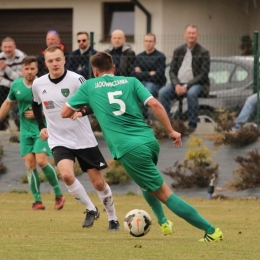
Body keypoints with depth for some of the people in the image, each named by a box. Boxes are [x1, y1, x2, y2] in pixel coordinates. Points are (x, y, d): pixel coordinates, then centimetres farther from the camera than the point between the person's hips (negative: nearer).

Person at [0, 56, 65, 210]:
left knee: (41, 161, -17)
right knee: (29, 163, -4)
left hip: (42, 129, -5)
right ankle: (38, 201, 3)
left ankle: (59, 194, 1)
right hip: (26, 130, 5)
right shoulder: (16, 86, 3)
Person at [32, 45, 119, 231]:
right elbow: (36, 104, 21)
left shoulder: (76, 79, -15)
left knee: (99, 182, 3)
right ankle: (90, 210, -1)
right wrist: (42, 127, 14)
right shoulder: (38, 84, -1)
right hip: (59, 141, 2)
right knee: (66, 174, -24)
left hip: (84, 140, -2)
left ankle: (113, 219, 26)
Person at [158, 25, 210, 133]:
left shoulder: (203, 52, -1)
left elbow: (203, 74, -8)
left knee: (191, 93, -39)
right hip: (178, 83, 4)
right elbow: (172, 70, 10)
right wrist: (176, 85, -12)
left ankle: (192, 125, -27)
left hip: (196, 84, -4)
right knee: (162, 92, -24)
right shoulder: (178, 51, 13)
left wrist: (187, 86, -19)